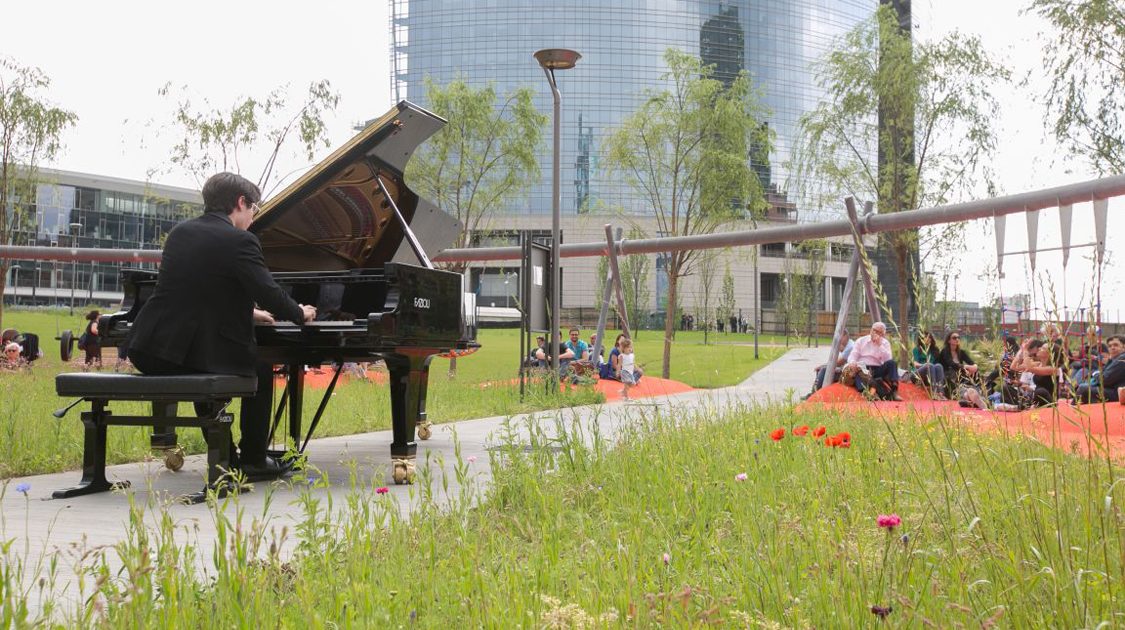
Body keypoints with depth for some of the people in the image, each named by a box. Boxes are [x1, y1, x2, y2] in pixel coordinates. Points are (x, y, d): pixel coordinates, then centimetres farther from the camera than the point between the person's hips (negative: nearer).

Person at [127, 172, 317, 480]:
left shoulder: (179, 233, 13)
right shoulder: (240, 241, -9)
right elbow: (269, 294, -11)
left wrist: (247, 312, 34)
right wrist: (299, 313, 11)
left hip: (150, 355, 7)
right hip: (199, 354, -6)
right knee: (261, 370, 21)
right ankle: (252, 460, 23)